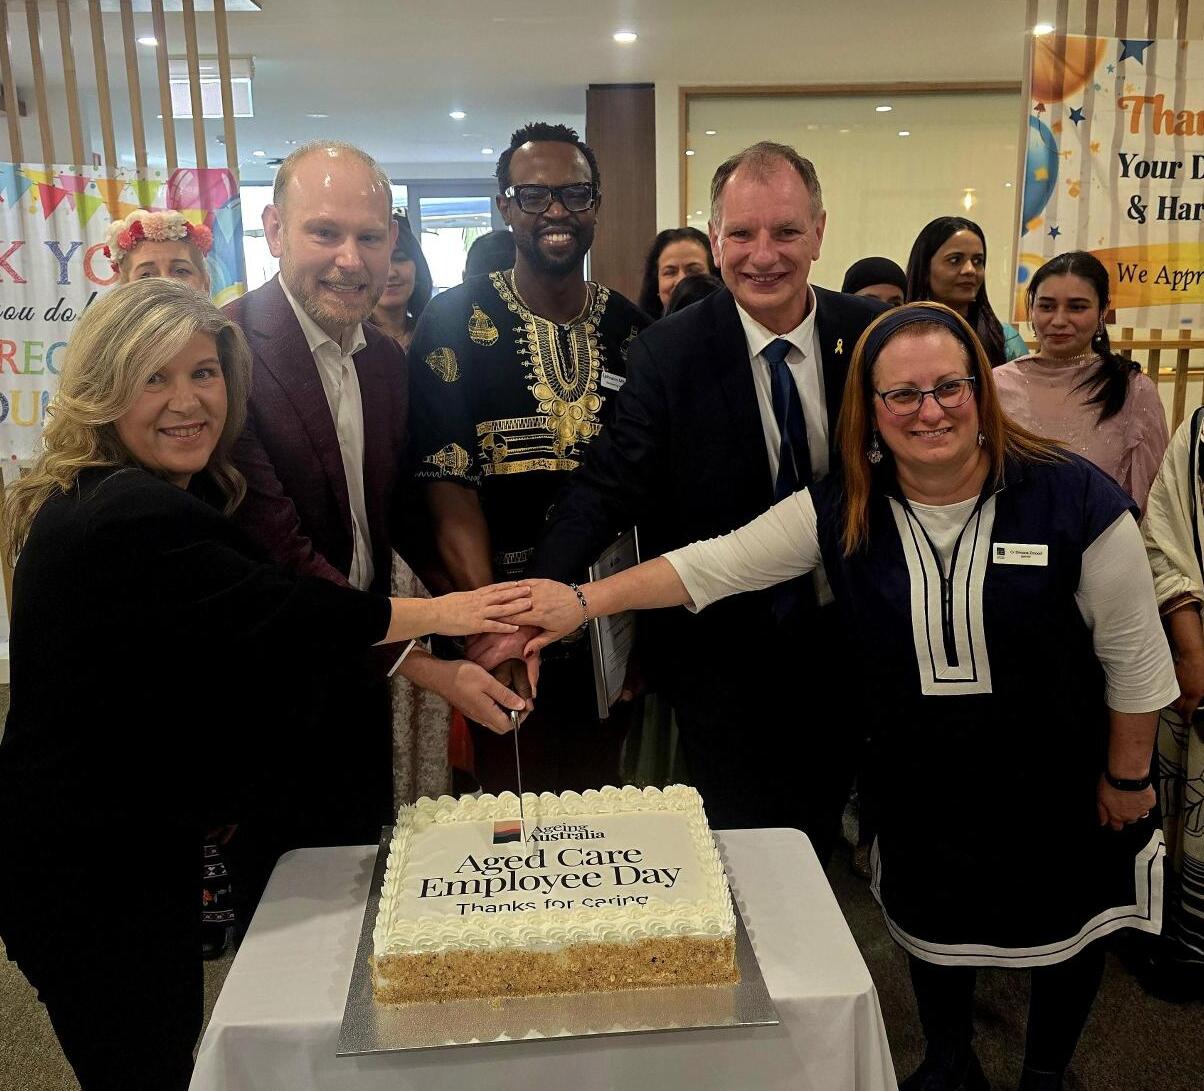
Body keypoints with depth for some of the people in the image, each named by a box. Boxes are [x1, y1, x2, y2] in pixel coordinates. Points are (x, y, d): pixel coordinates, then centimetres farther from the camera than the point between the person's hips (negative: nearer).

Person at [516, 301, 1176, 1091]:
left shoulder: (1074, 497, -22)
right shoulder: (841, 514, -14)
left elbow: (1135, 655, -12)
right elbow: (715, 565, -17)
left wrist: (1128, 776, -5)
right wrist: (586, 601, -26)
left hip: (1059, 781, -1)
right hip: (922, 780, 2)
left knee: (1066, 925, 20)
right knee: (935, 921, 22)